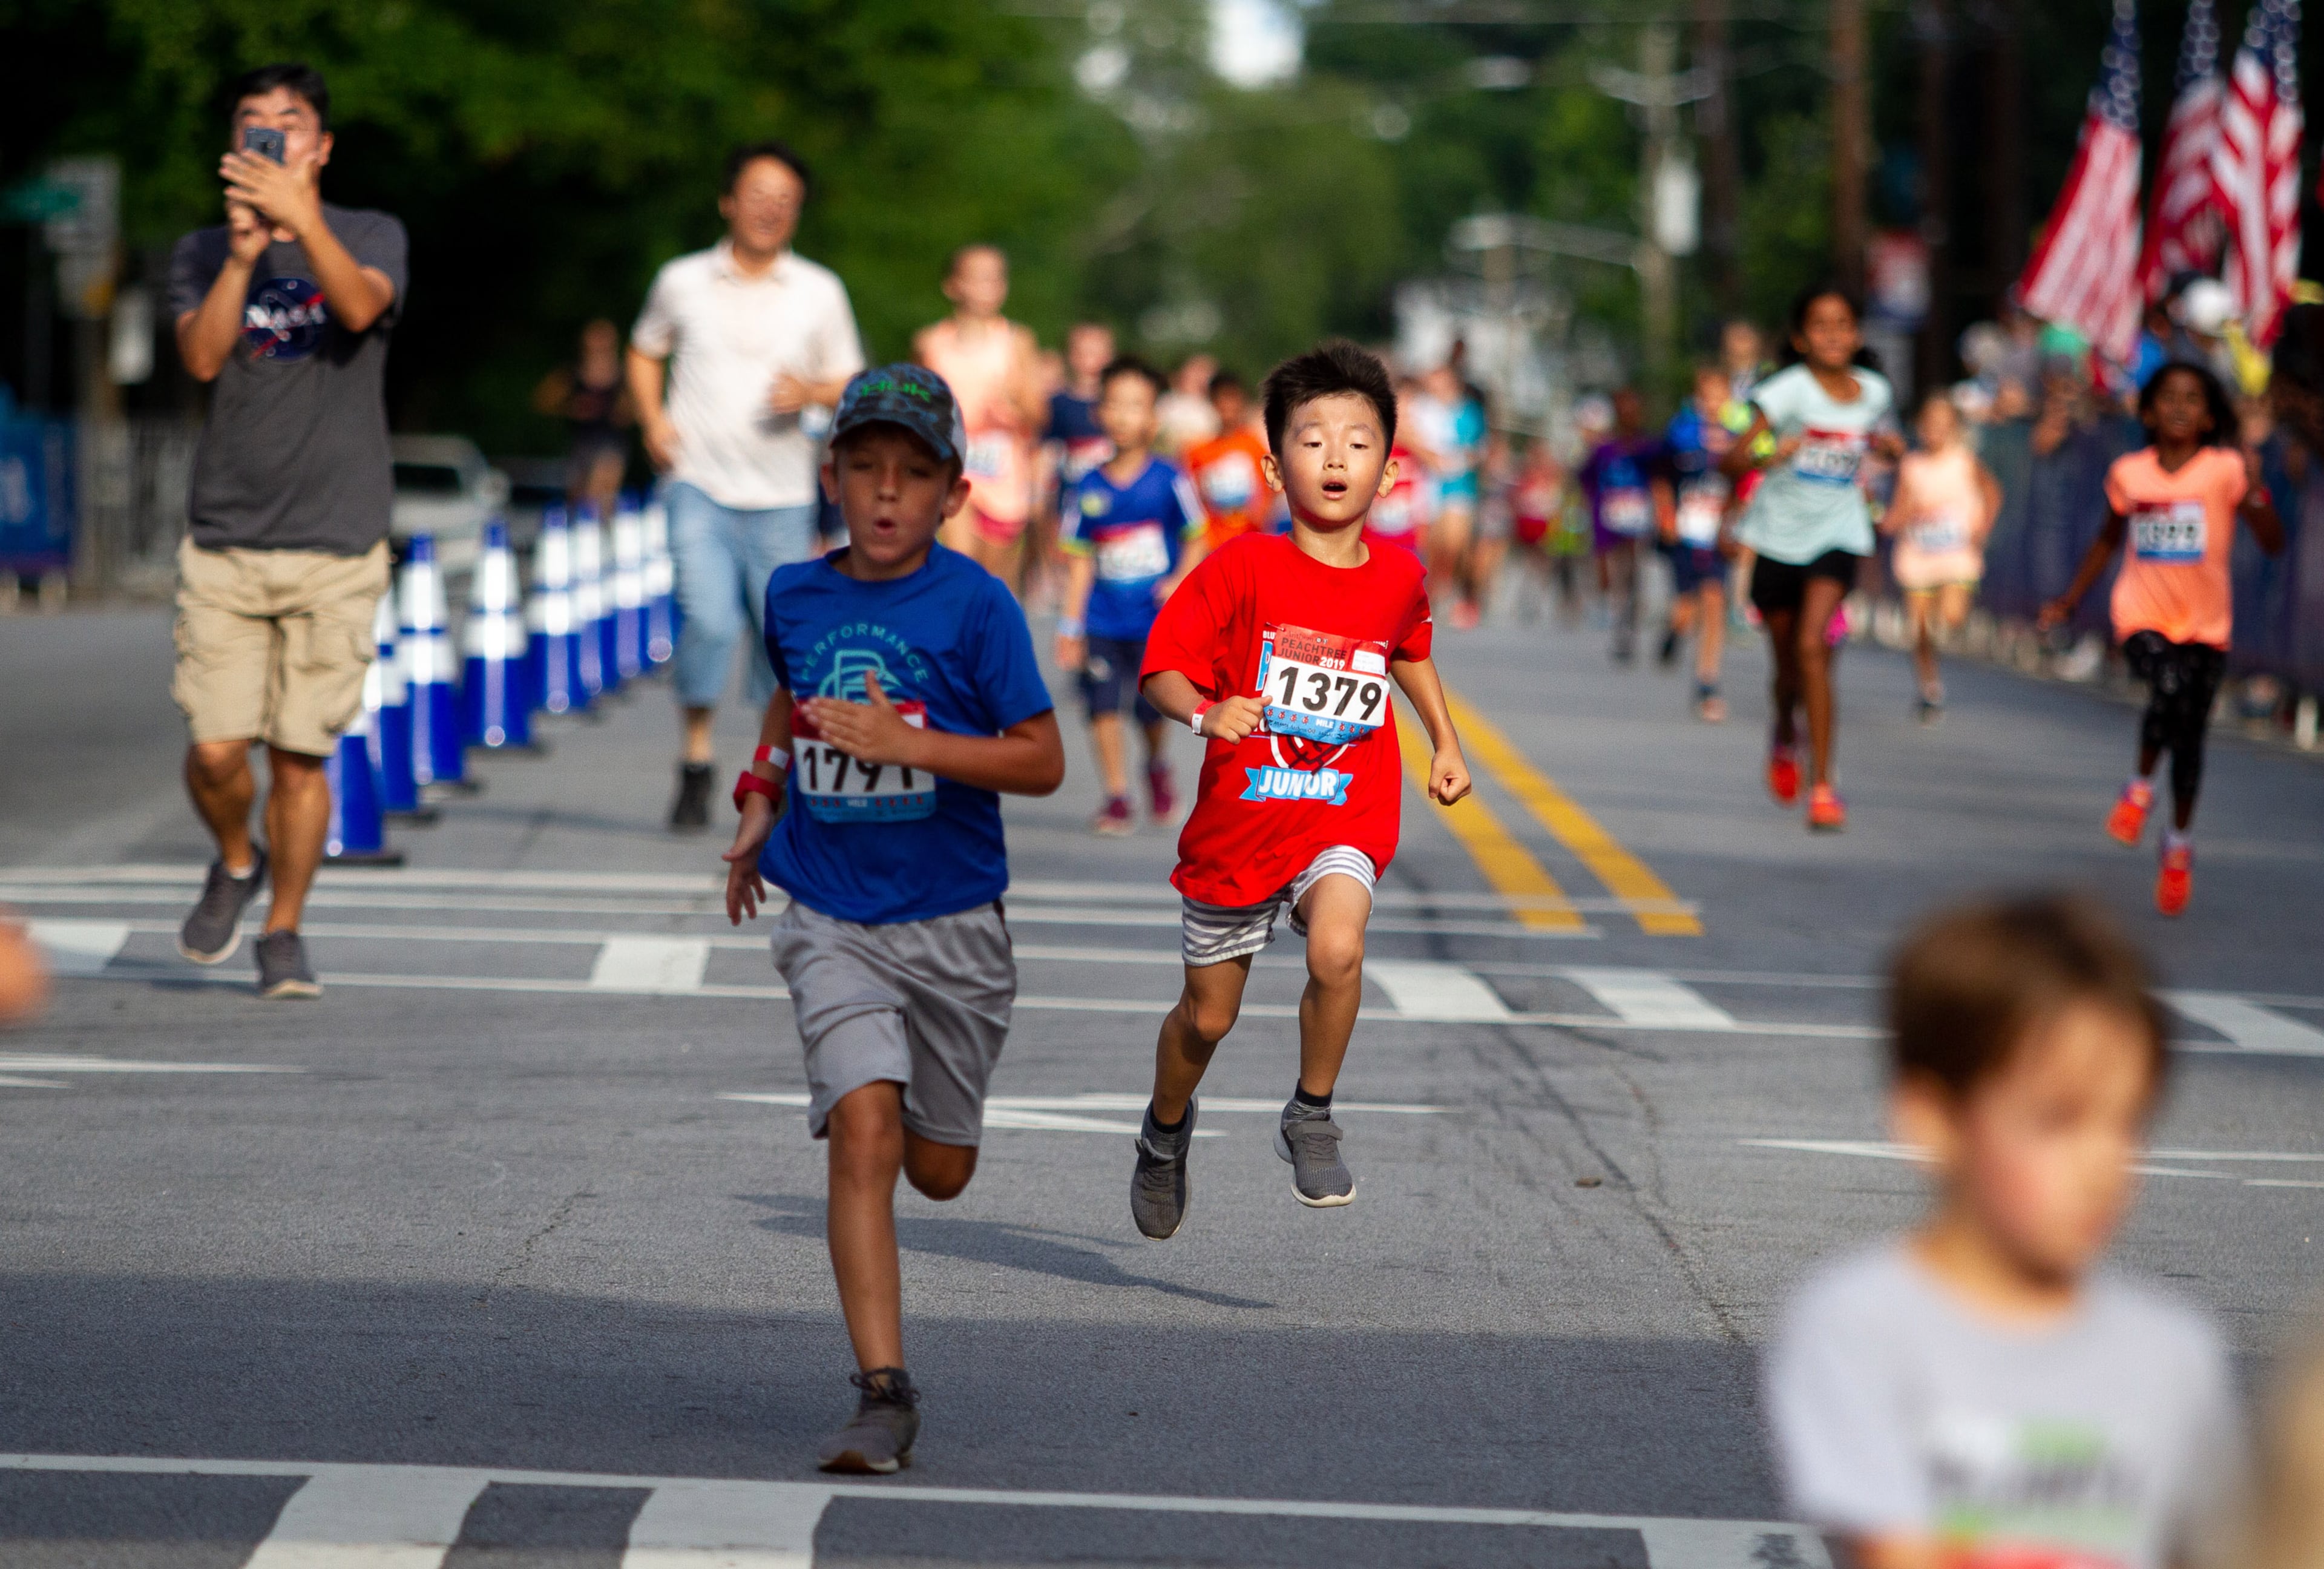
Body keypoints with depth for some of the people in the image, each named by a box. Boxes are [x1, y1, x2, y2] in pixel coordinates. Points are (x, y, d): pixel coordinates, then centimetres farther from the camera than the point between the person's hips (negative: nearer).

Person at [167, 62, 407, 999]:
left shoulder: (370, 238, 5)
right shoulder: (201, 254, 9)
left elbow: (360, 308, -18)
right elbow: (201, 357, -8)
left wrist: (301, 218, -33)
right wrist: (242, 255, -22)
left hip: (336, 545, -1)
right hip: (224, 541, 1)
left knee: (301, 754, -1)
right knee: (216, 751, -6)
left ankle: (284, 932, 15)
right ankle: (235, 864, 25)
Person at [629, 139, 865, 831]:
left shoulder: (821, 292, 4)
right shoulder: (682, 281, 4)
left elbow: (848, 385, 10)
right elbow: (645, 352, 20)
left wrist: (810, 392, -12)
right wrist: (652, 418, 3)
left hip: (782, 496, 2)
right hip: (699, 485, -2)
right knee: (710, 618, -20)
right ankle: (695, 762, -4)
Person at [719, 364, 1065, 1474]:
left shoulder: (974, 606, -9)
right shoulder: (795, 595, 2)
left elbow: (1042, 761, -13)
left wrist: (902, 743, -23)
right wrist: (761, 799, 15)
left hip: (950, 920, -1)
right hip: (830, 916, 1)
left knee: (939, 1170, 12)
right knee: (864, 1132, -19)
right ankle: (883, 1393, -20)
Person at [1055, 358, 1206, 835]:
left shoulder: (1168, 481, -3)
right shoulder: (1088, 490, 3)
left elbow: (1195, 539, 5)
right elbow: (1080, 561, 8)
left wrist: (1181, 581, -13)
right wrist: (1070, 625, 5)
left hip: (1156, 619, -2)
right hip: (1103, 622, 2)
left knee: (1152, 705, -6)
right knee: (1103, 704, -5)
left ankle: (1157, 766, 26)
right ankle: (1116, 796, 8)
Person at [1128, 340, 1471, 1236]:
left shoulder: (1399, 579, -1)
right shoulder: (1243, 570, -13)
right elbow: (1163, 667, -12)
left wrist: (1444, 741, 21)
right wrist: (1206, 714, -31)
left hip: (1346, 818, 1)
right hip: (1238, 819, -1)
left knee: (1337, 951, -30)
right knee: (1207, 1017, 12)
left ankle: (1311, 1119, -7)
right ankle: (1167, 1129, 44)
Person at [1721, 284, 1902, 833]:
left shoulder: (1875, 391, -1)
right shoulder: (1789, 391, -15)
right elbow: (1729, 461, -23)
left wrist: (1888, 445, 3)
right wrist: (1767, 458, -43)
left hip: (1836, 535, 1)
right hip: (1778, 536, 0)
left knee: (1813, 647, -20)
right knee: (1788, 666, 11)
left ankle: (1823, 787, -19)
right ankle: (1785, 738, 48)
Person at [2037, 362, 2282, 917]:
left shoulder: (2226, 470, -8)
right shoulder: (2128, 474, 1)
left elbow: (2273, 543, -16)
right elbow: (2109, 540, 19)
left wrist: (2255, 490, -32)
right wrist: (2070, 600, 21)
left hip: (2205, 625, 0)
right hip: (2143, 617, 0)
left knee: (2190, 734, 6)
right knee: (2168, 690, -29)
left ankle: (2179, 843, 27)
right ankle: (2140, 786, -3)